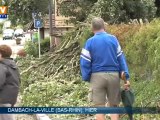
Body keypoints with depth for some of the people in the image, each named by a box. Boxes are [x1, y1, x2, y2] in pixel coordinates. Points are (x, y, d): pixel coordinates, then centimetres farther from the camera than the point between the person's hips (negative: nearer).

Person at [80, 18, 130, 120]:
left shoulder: (90, 42, -2)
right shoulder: (113, 39, 4)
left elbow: (85, 62, -4)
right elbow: (121, 58, 3)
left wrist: (86, 78, 8)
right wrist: (126, 76, 5)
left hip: (97, 76, -2)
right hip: (113, 75, 2)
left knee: (99, 107, 4)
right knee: (114, 106, 12)